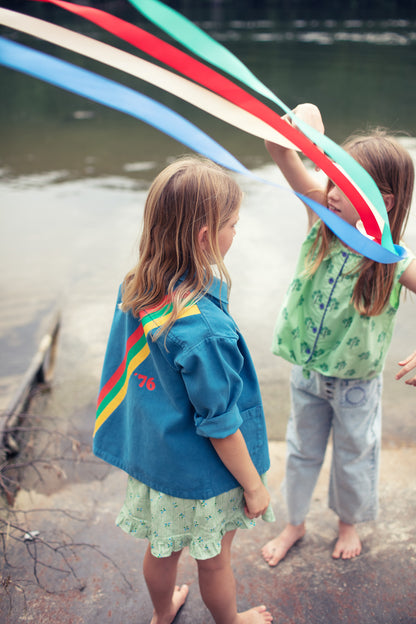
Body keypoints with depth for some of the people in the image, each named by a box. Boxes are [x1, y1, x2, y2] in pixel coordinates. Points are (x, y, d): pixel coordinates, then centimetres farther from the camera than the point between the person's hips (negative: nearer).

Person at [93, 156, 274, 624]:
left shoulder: (133, 289, -12)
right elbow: (221, 426, -24)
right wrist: (253, 485, -9)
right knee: (214, 560, 23)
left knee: (162, 549, 29)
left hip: (151, 457, 6)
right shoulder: (205, 330, -35)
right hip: (201, 476, -6)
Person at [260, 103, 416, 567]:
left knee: (354, 455, 22)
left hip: (356, 381, -2)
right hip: (306, 369, 3)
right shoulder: (322, 216, -19)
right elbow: (281, 149, -24)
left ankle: (348, 521, 53)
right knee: (301, 449, 23)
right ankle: (294, 523, 48)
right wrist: (304, 120, -45)